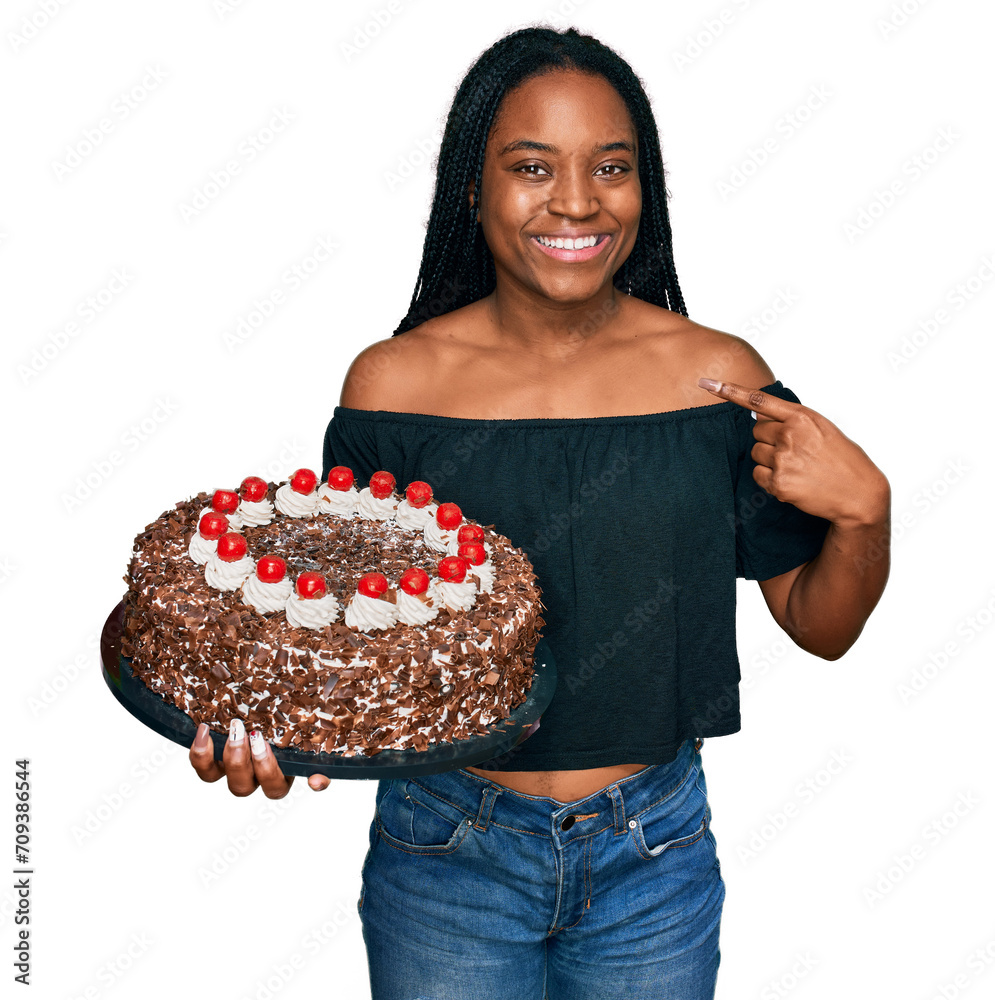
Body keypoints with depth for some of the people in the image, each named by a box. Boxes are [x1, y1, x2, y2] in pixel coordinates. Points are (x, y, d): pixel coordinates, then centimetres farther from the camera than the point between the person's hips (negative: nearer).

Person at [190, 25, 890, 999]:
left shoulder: (719, 377, -8)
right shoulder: (392, 382, -11)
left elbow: (820, 626, 0)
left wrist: (863, 513, -19)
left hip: (657, 856, 2)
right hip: (444, 854, -1)